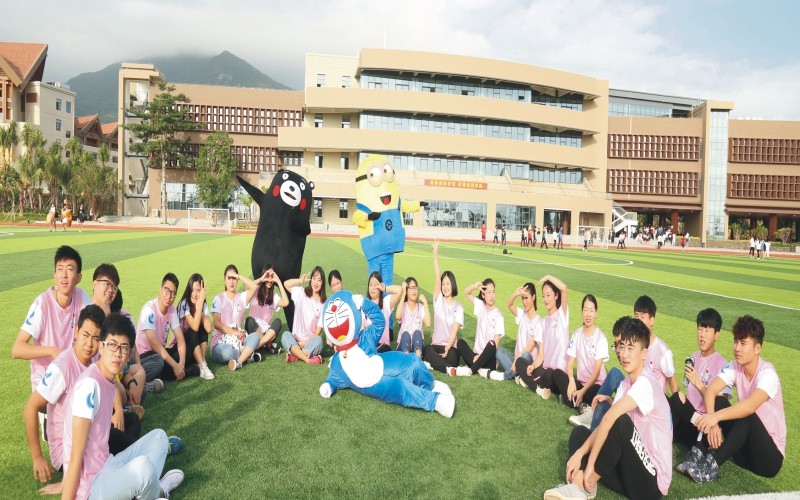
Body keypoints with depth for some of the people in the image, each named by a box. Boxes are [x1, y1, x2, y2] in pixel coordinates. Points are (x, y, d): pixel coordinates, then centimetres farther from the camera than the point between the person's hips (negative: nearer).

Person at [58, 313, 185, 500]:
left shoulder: (109, 381, 4)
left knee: (158, 436, 17)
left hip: (104, 469, 9)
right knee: (142, 466, -32)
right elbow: (76, 457, -22)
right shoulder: (90, 385, -22)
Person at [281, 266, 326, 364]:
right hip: (296, 340, 1)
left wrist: (306, 342, -12)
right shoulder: (301, 293, 7)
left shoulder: (324, 303, 1)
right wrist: (300, 281, -13)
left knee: (318, 340, -33)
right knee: (285, 335, -30)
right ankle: (308, 359, -40)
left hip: (311, 341, -1)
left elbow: (318, 329, -3)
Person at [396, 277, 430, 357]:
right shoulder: (403, 306, 2)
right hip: (403, 346, -1)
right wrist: (403, 294, -20)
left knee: (417, 332, -29)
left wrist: (425, 302, -12)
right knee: (405, 334, -31)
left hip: (417, 345, 1)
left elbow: (428, 324, -14)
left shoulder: (421, 307, 5)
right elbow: (397, 317, -25)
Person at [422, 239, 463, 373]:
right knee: (427, 350, -32)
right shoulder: (438, 300, 5)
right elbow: (437, 277, -8)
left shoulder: (458, 306, 3)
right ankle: (449, 369, -32)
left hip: (451, 346, -2)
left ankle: (433, 363, -21)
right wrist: (435, 253, -21)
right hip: (436, 344, 2)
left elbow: (455, 330, -7)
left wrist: (447, 349, -22)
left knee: (452, 359, -35)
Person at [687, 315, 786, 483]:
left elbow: (750, 406, -40)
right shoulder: (735, 366, -5)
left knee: (746, 415, -33)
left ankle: (712, 463, -32)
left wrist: (716, 417, -52)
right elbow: (711, 390, -19)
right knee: (719, 402, -17)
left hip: (770, 454, -5)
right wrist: (712, 421, -36)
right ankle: (703, 454, -25)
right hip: (744, 446, 5)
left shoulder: (767, 374, -21)